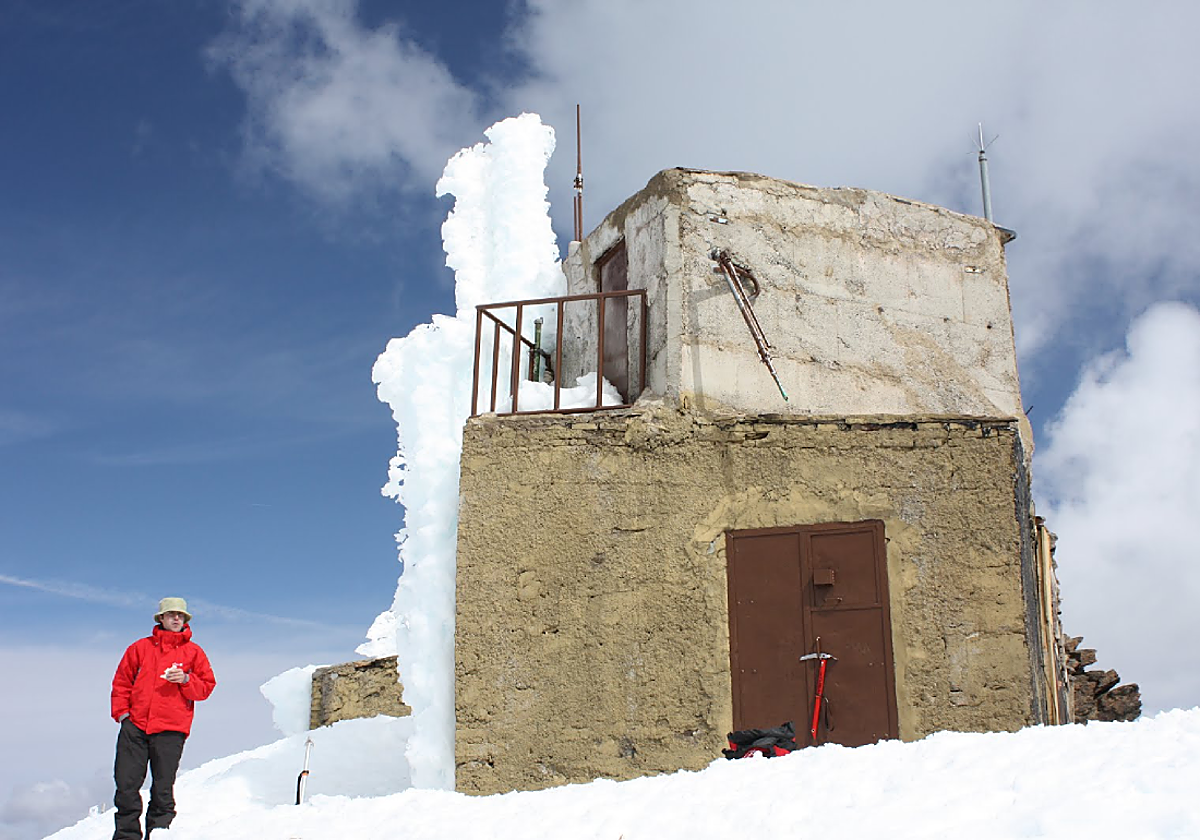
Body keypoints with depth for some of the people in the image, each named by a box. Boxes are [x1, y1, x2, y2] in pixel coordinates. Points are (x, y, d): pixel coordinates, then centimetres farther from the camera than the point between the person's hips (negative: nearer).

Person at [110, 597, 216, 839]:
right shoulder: (141, 647, 14)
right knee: (126, 783, -2)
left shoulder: (193, 652, 12)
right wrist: (121, 712, 4)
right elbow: (121, 682, 15)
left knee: (163, 787, -2)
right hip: (135, 724, 1)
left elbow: (207, 686, 10)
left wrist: (186, 680, -8)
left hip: (170, 730, -1)